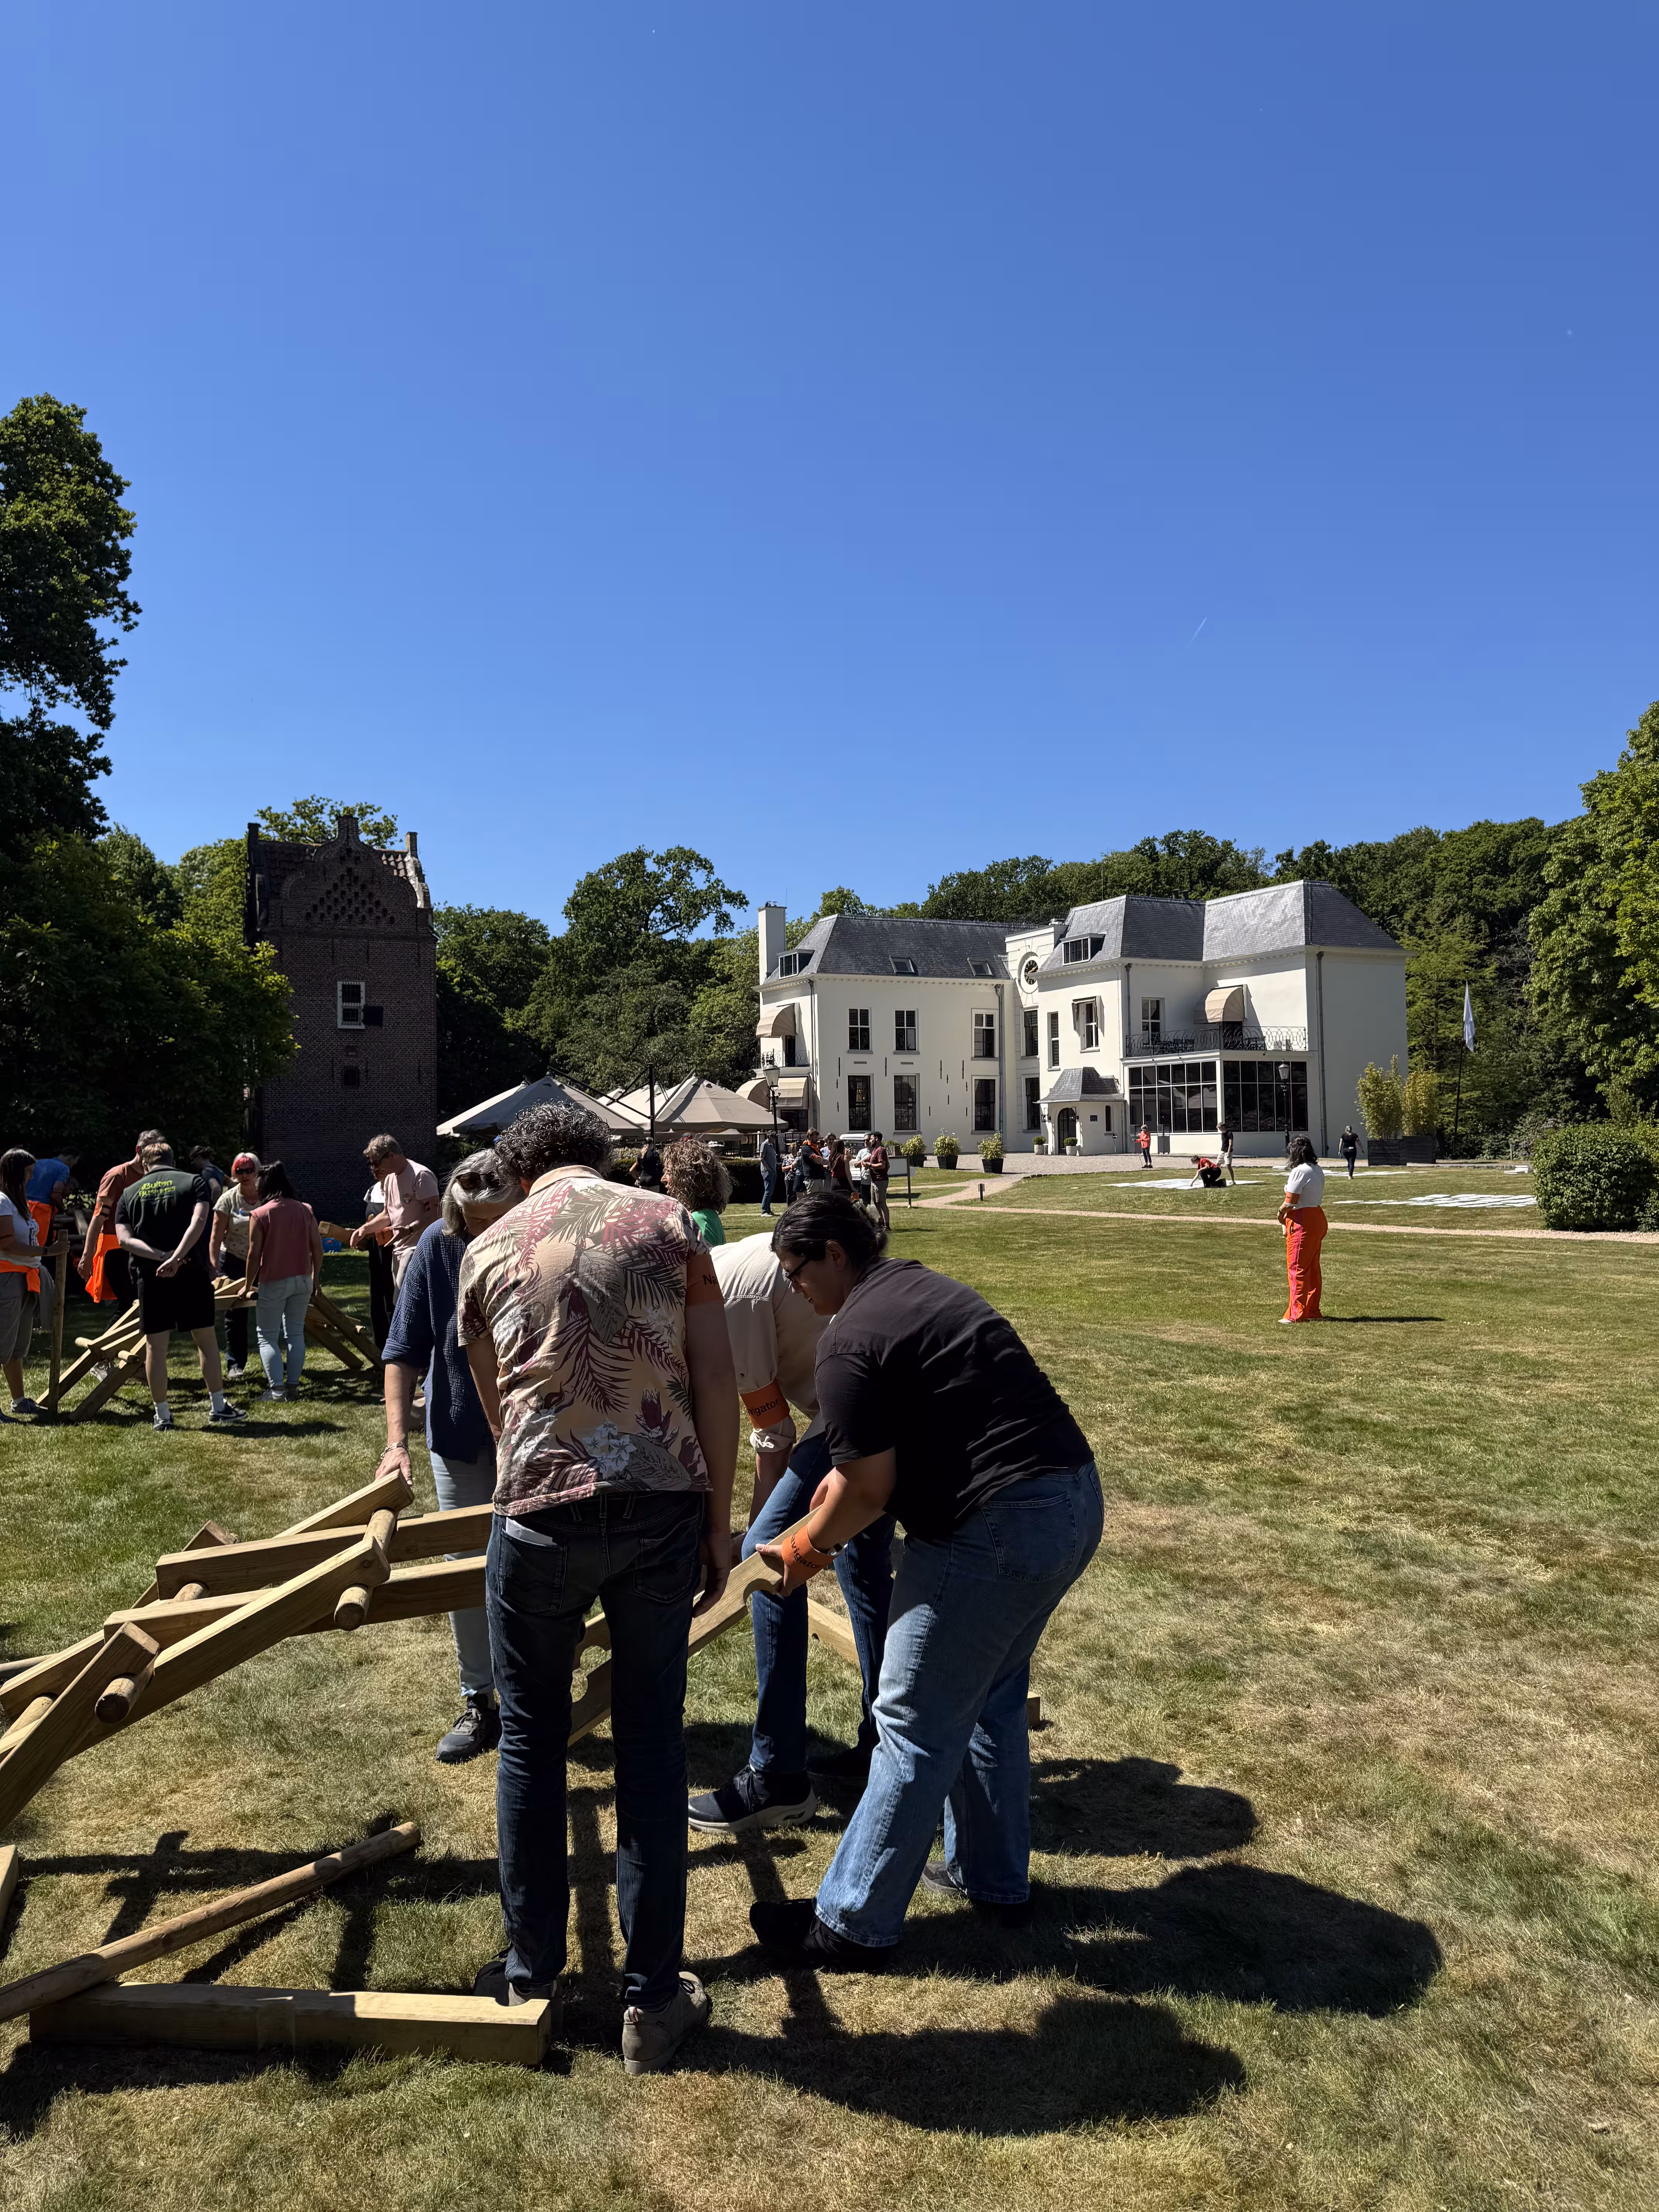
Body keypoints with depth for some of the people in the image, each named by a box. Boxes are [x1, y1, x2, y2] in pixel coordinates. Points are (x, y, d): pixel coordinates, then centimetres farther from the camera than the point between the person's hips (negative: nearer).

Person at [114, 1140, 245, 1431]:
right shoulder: (194, 1182, 4)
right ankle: (219, 1408, 11)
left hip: (150, 1276, 2)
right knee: (206, 1339, 8)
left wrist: (161, 1256, -12)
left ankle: (162, 1415, 12)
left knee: (155, 1346, 7)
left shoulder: (129, 1194, 11)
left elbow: (125, 1239, -4)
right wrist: (176, 1258, -20)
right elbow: (199, 1221, -14)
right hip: (191, 1272, -1)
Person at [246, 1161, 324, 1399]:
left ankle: (277, 1390, 0)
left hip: (273, 1283, -4)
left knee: (268, 1337, 6)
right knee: (296, 1333, 13)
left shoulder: (260, 1214, -11)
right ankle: (293, 1386, 15)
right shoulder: (305, 1210, 1)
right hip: (302, 1280, 4)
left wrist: (249, 1286, 0)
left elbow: (254, 1255, -11)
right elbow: (317, 1247, 3)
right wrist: (316, 1276, 15)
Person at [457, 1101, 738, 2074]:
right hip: (666, 1505, 0)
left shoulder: (490, 1248, 9)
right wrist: (719, 1521, 8)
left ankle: (531, 1974, 33)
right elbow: (718, 1385, 1)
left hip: (544, 1512, 0)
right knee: (653, 1743, 13)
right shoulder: (669, 1221, 6)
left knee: (531, 1739, 19)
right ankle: (654, 1996, 24)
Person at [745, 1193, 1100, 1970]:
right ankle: (994, 1878, 40)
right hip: (1075, 1499, 10)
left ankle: (853, 1925, 18)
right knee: (990, 1697, 25)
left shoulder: (850, 1339, -13)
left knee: (917, 1727, 4)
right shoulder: (927, 1286, 16)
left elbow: (871, 1489, -13)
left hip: (998, 1527, -10)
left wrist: (805, 1547, 4)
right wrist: (849, 1476, 26)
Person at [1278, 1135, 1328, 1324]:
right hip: (1318, 1218, 9)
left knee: (1297, 1268, -3)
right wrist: (1288, 1212, 5)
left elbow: (1290, 1202, -20)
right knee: (1313, 1268, 15)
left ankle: (1296, 1314, -2)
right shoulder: (1318, 1170, 10)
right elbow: (1317, 1197, 11)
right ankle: (1313, 1311, 22)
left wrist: (1281, 1212, 1)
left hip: (1301, 1222, -9)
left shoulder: (1300, 1171, -18)